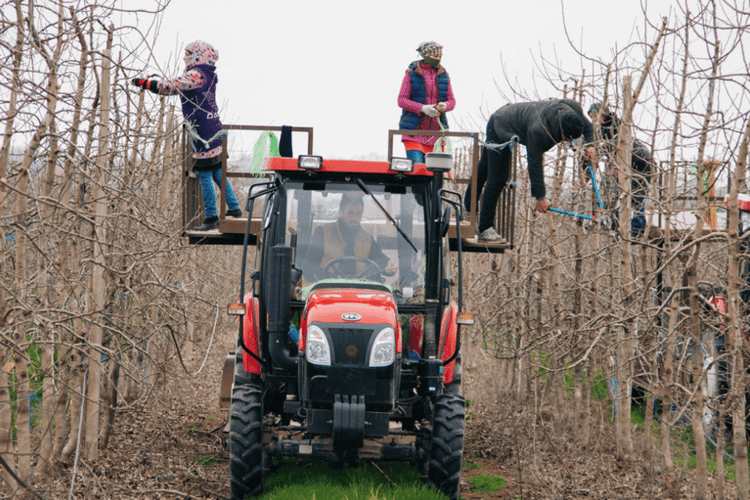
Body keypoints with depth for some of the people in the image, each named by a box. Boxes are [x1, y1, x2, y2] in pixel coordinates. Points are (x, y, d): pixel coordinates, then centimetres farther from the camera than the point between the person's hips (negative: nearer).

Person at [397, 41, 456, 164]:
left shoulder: (443, 75, 10)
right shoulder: (412, 74, -1)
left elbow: (452, 101, 12)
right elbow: (401, 100, -4)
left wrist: (444, 106, -13)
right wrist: (422, 108, -19)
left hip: (436, 130, 4)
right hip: (414, 130, -4)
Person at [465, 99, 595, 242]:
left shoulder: (574, 109, -24)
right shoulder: (538, 130, -42)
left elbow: (587, 126, 1)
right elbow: (535, 164, -33)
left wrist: (589, 145, -16)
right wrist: (540, 197, -28)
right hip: (499, 127, -8)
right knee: (497, 178, -14)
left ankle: (469, 210, 39)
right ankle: (485, 229, -9)